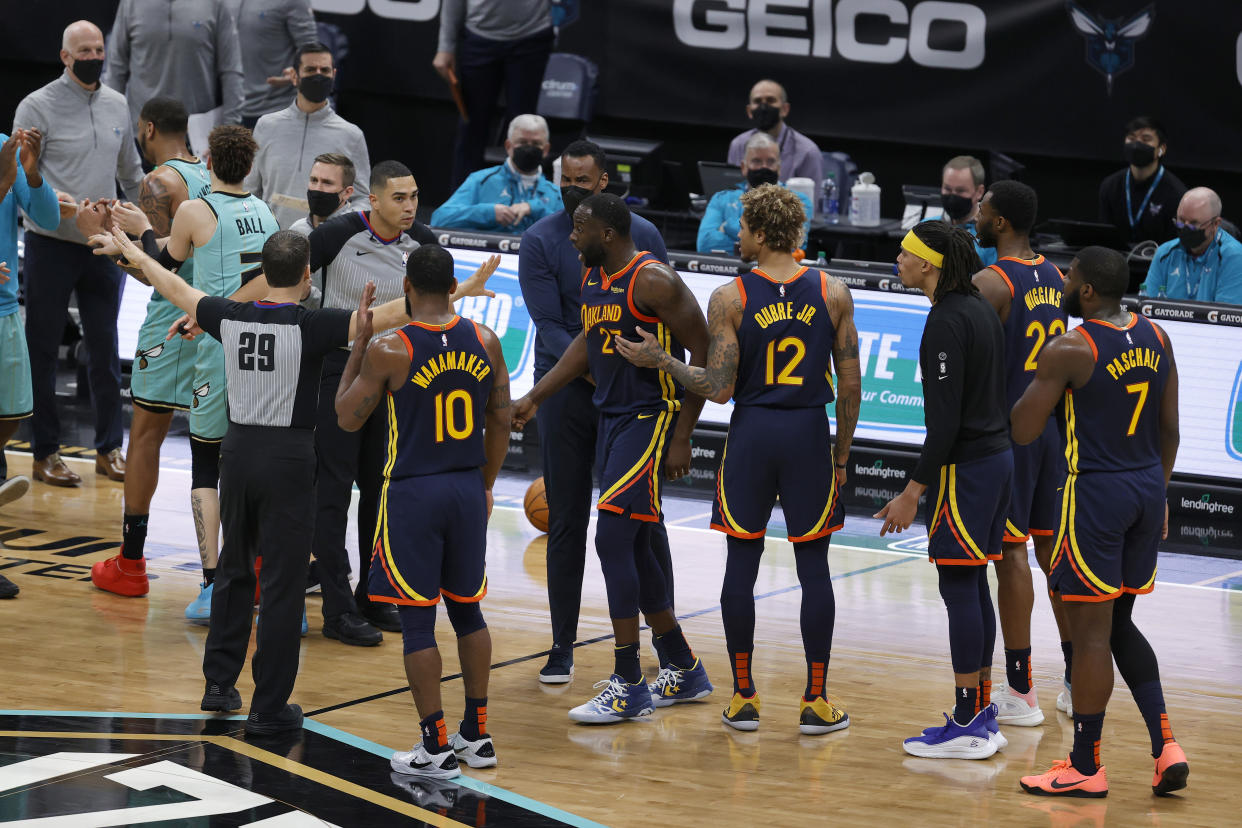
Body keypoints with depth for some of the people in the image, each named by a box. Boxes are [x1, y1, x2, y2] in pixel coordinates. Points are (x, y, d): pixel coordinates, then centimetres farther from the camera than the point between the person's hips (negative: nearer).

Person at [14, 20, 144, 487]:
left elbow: (130, 173, 21)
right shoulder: (37, 107, -6)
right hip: (52, 244, -5)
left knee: (106, 347, 8)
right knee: (43, 348, 3)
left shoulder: (117, 106, 10)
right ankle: (45, 453, 10)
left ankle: (109, 448, 17)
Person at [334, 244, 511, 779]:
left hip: (412, 493, -4)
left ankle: (436, 749, 2)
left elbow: (348, 418, -1)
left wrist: (359, 342, 5)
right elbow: (500, 423, 7)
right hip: (468, 490, 5)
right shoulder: (484, 342, 0)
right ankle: (476, 735, 22)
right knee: (467, 610, 17)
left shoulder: (388, 349, -13)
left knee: (417, 620, 1)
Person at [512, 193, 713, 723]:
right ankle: (683, 672, 25)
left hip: (653, 418, -9)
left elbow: (704, 353, -16)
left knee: (612, 539, -15)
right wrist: (534, 399, 16)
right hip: (612, 417, 9)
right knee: (632, 548, 12)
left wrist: (682, 437, -17)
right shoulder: (592, 277, 9)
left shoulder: (653, 281, -17)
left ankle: (628, 687, -10)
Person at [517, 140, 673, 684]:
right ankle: (562, 647, 12)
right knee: (566, 522, 4)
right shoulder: (540, 241, -2)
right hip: (564, 389, 0)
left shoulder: (641, 236, 2)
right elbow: (549, 326, -10)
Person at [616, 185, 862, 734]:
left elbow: (719, 389, -8)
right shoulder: (833, 293, -1)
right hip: (810, 433, 1)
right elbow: (851, 386, 1)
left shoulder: (730, 298, -8)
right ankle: (815, 703, 8)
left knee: (741, 564, 8)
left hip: (751, 432, -1)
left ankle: (743, 699, 12)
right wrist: (841, 454, 11)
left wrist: (659, 360, 4)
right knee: (813, 567, 6)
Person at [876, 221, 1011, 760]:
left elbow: (945, 419, -21)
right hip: (997, 457, 10)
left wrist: (913, 492, -18)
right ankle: (979, 712, 19)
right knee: (973, 586, 14)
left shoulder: (946, 321, -17)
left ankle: (967, 726, -3)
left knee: (959, 589, -5)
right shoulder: (977, 308, 12)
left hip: (964, 467, -10)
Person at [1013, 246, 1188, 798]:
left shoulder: (1069, 351, -15)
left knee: (1091, 631, 1)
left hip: (1095, 494, -7)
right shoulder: (1155, 338, 5)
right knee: (1120, 625, 18)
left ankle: (1086, 768, 8)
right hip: (1147, 488, 7)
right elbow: (1169, 428, 11)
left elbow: (1023, 432, -11)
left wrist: (1033, 387, 8)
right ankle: (1165, 744, 8)